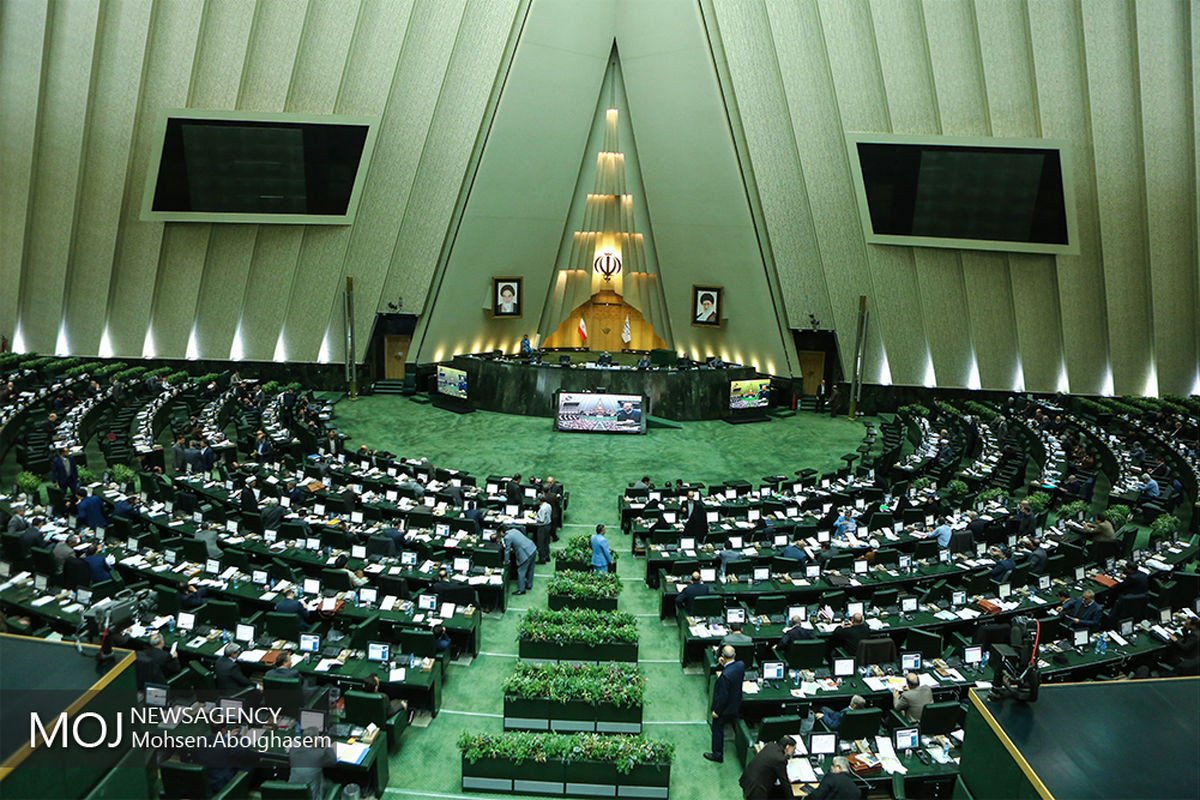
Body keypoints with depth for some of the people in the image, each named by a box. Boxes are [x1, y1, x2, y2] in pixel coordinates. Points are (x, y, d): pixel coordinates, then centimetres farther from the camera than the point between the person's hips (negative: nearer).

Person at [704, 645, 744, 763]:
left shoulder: (725, 675, -37)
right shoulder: (740, 665, -18)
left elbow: (723, 696, -29)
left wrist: (716, 711, -14)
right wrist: (722, 663, -12)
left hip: (725, 706, -8)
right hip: (736, 703, 8)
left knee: (718, 730, 14)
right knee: (733, 724, 32)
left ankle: (717, 755, 31)